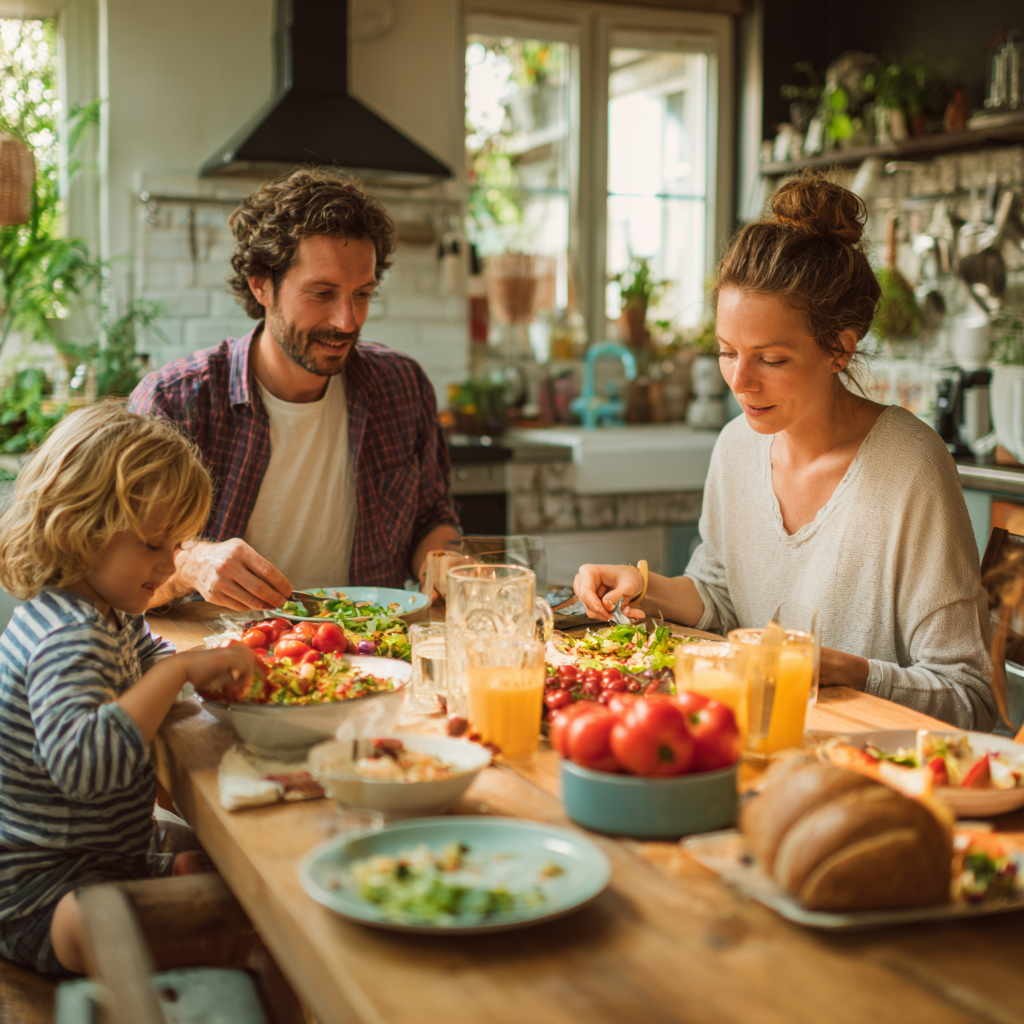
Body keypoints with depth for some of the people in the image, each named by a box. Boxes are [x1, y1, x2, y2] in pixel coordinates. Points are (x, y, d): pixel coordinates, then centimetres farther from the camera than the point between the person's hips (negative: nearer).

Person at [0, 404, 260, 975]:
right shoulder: (69, 637, -25)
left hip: (113, 853, 10)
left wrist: (219, 666, 7)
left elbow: (151, 659, 30)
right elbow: (80, 760, -42)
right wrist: (180, 670, -37)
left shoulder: (111, 615, 7)